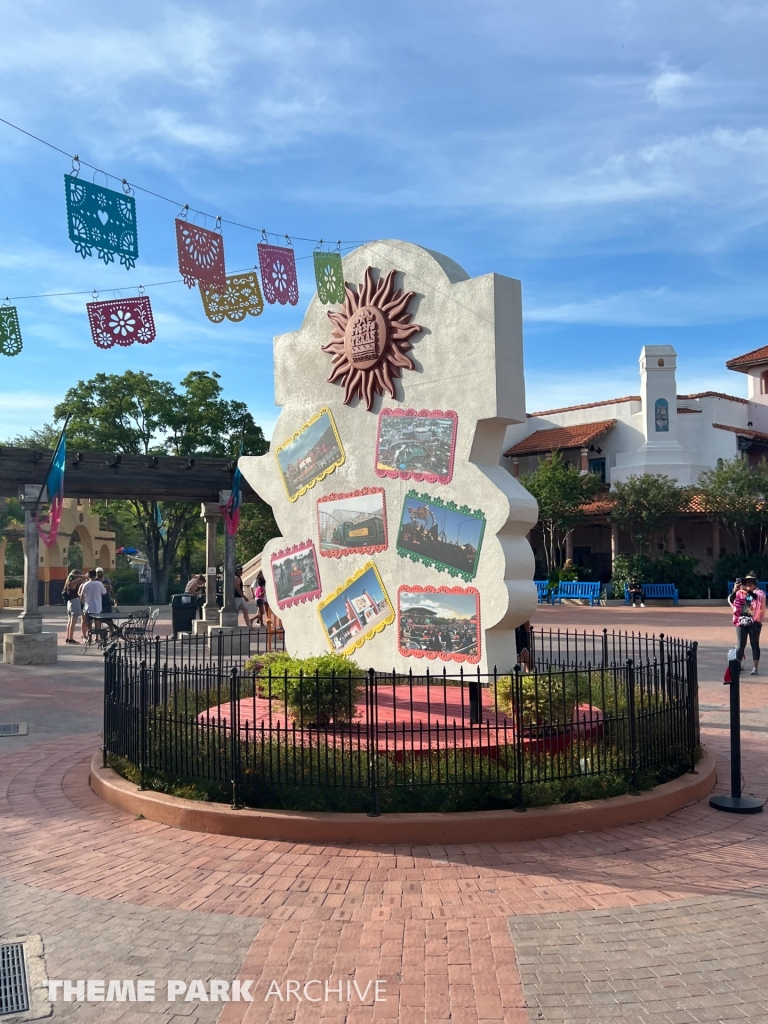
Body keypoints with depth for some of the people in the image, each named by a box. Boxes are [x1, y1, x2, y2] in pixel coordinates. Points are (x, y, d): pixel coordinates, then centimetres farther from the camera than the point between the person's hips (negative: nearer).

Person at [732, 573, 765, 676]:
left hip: (754, 622, -3)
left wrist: (748, 591, -31)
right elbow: (732, 600, -1)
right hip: (741, 622, 3)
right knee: (740, 645, 3)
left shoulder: (759, 593, 2)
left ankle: (755, 668, 5)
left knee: (754, 644, 2)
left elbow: (759, 598, -21)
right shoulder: (740, 593, 11)